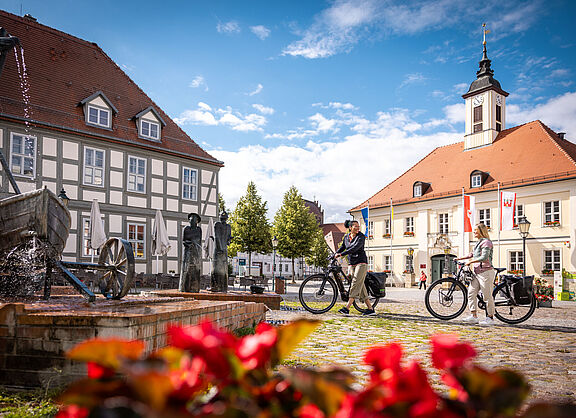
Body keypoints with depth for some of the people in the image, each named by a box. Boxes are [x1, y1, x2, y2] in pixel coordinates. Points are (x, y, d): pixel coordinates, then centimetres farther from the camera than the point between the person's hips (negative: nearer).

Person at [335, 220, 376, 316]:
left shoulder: (361, 236, -10)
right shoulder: (346, 237, 8)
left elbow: (355, 247, -25)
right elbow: (342, 247, 24)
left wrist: (341, 254, -29)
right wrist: (335, 254, 8)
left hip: (361, 262, -6)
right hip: (352, 264, 6)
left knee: (356, 284, -15)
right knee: (361, 286, 5)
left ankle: (347, 308, -20)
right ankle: (370, 309, 10)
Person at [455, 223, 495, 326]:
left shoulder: (486, 242, -11)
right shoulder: (479, 243, 19)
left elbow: (484, 257, -22)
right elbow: (472, 254, 31)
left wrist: (470, 261, -17)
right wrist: (459, 258, 24)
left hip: (486, 272, -9)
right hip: (477, 273, 9)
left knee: (488, 296, -2)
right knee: (471, 293, 2)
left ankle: (490, 318, 7)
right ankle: (473, 316, 5)